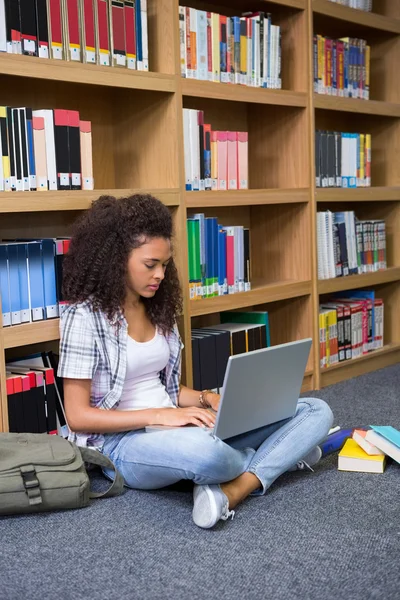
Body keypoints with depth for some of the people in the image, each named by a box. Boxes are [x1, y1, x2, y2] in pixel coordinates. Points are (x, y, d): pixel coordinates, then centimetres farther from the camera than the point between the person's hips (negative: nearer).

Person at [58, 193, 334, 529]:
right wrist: (160, 415, -20)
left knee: (316, 412, -4)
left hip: (175, 429, 7)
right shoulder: (85, 315, -9)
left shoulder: (158, 309, 12)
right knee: (203, 451, -44)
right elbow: (78, 416, -12)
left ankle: (231, 492, -25)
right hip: (122, 442, -7)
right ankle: (278, 456, -11)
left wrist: (211, 401, -4)